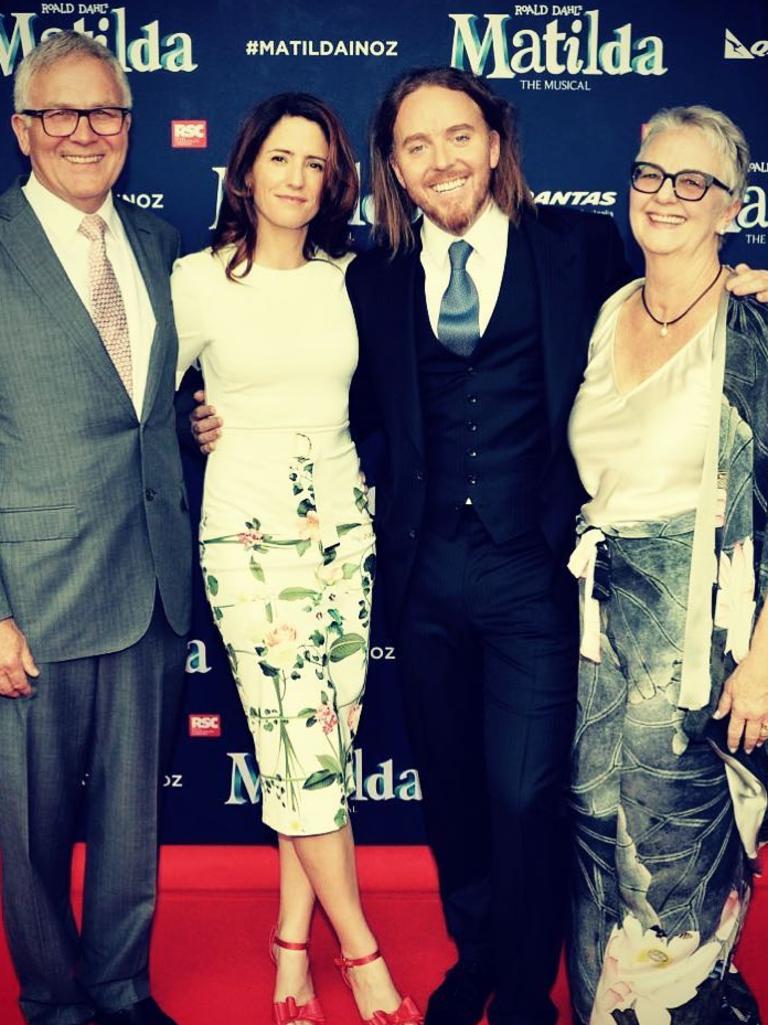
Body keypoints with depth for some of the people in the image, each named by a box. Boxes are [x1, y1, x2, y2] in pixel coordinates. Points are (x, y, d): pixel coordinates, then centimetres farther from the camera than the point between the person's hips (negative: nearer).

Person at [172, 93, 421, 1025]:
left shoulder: (346, 278, 8)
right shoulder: (198, 279, -2)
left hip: (341, 524, 4)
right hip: (248, 533, -3)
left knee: (324, 747, 5)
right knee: (301, 748, -5)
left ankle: (293, 947, 21)